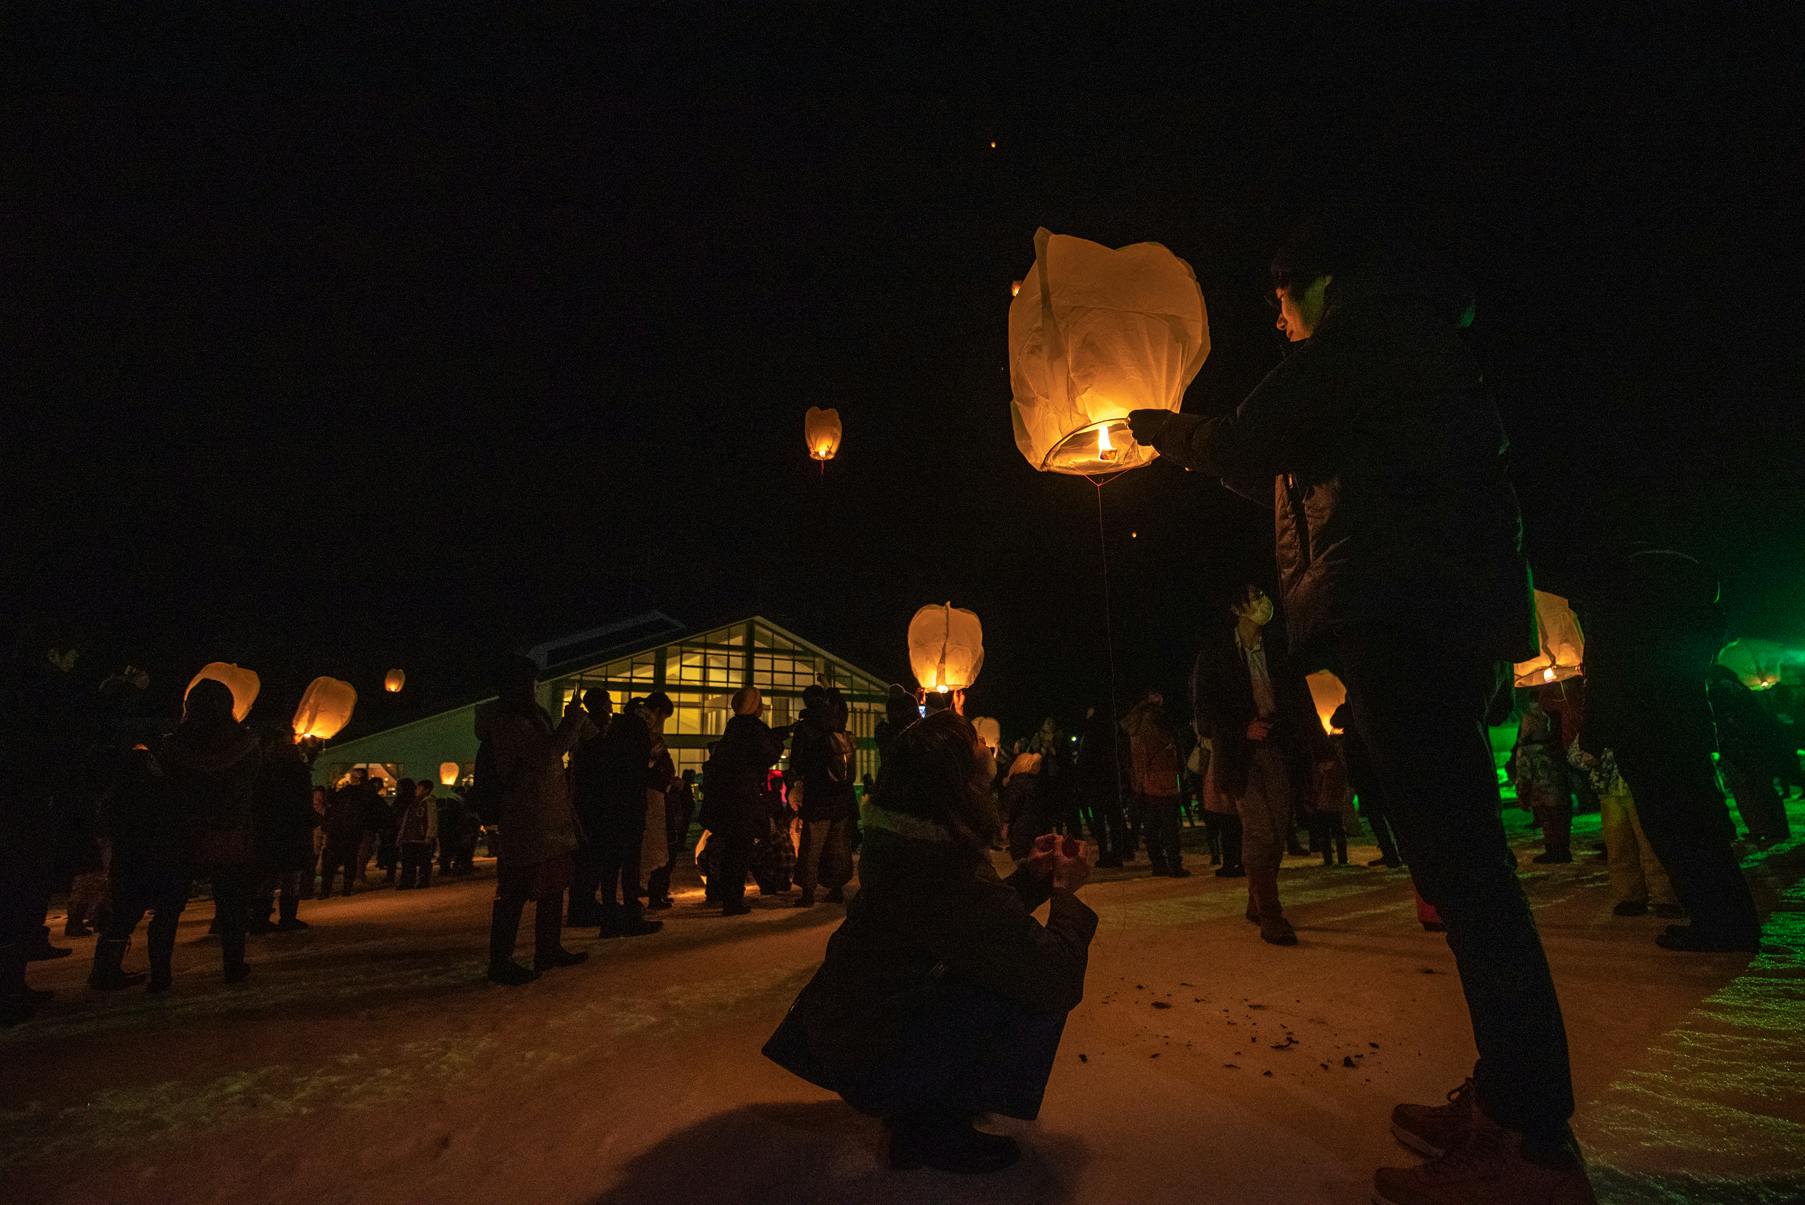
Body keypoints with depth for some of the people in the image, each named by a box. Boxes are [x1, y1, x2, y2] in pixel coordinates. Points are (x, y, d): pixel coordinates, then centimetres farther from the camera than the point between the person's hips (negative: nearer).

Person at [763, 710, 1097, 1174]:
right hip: (874, 1068, -9)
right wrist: (1066, 891, -11)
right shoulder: (949, 872, -30)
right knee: (1036, 983, -13)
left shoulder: (898, 851, 0)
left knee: (1008, 959, 16)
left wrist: (1031, 874, 4)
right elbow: (1055, 982, -26)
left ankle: (924, 1110, 20)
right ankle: (937, 1131, 1)